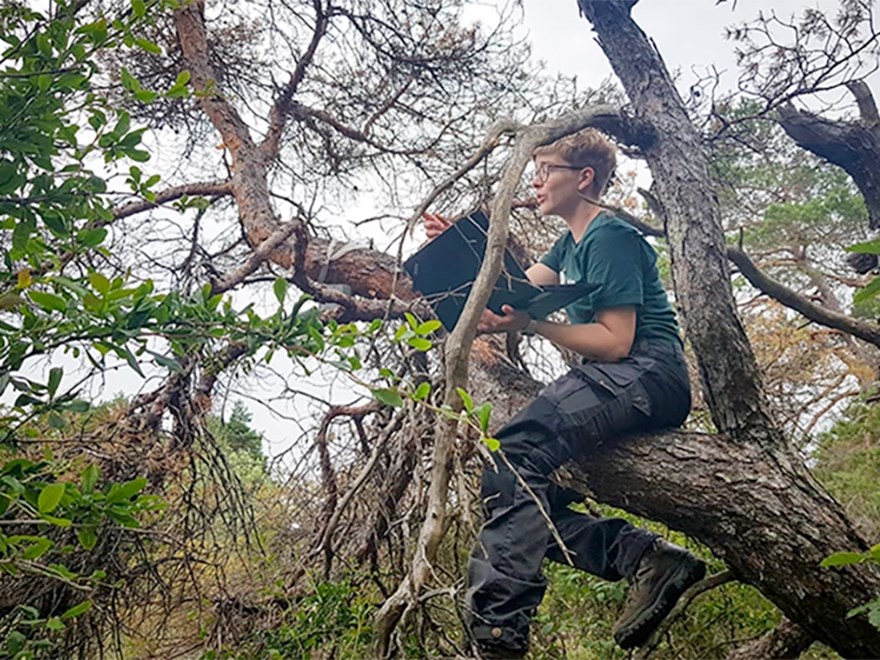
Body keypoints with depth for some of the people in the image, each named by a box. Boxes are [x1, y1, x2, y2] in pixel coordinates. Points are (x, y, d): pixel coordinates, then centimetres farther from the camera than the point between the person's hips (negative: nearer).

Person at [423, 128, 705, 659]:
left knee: (517, 451, -31)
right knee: (528, 496, 2)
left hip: (647, 375, -11)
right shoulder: (572, 244, 25)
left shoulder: (611, 237, -6)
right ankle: (647, 557, -9)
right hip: (617, 383, 11)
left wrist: (529, 325, -25)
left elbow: (615, 341, -16)